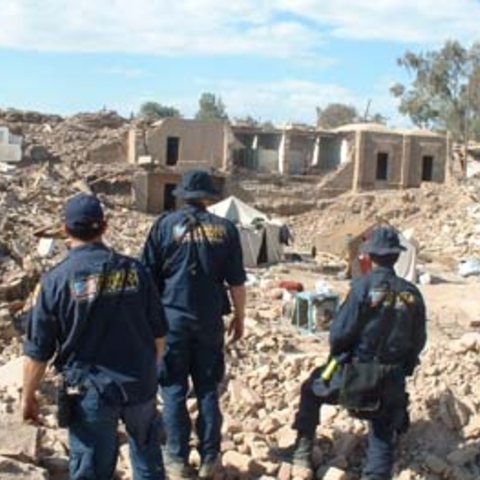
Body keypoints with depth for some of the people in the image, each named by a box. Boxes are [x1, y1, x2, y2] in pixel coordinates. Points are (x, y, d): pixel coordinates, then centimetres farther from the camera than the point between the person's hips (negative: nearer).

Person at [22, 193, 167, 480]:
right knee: (147, 454, 26)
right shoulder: (134, 270, -3)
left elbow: (38, 351, -7)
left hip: (90, 391, -2)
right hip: (141, 386, 3)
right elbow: (159, 333, 4)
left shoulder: (56, 280, -11)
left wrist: (28, 396, 7)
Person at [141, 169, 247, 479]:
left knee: (174, 389, 8)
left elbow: (148, 276, -1)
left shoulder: (166, 224, -2)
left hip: (172, 318, -1)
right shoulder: (225, 229, 1)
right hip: (210, 321, 1)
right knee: (208, 389, 11)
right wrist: (239, 317, 16)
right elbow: (237, 282, 3)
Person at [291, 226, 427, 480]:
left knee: (311, 390, 24)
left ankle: (303, 451, 26)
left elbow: (339, 332, -14)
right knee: (382, 440, 16)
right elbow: (418, 342, 6)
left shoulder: (364, 286, -14)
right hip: (391, 385, 3)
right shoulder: (412, 294, -2)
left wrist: (338, 355, 7)